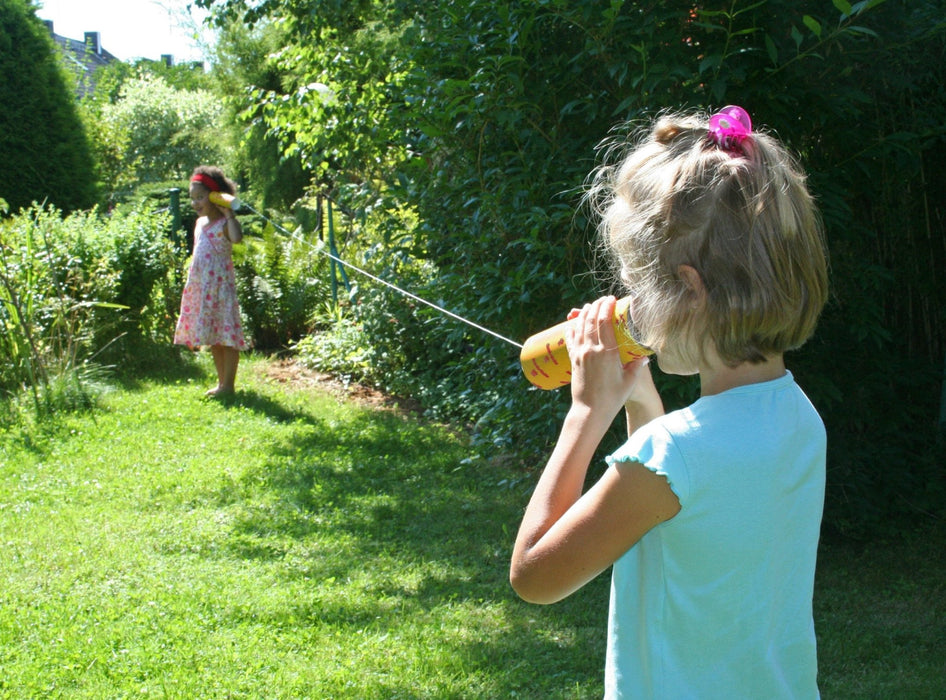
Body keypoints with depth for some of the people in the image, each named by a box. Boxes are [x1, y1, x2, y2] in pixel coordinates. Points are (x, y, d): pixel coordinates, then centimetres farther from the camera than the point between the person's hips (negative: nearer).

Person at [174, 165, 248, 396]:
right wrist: (191, 281, 20)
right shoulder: (200, 223, 14)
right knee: (212, 337, 13)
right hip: (200, 287, 9)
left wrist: (229, 214, -24)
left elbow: (237, 238, -33)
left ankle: (228, 384, 0)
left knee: (226, 335, -4)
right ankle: (222, 381, 22)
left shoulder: (224, 223, -10)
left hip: (220, 285, -9)